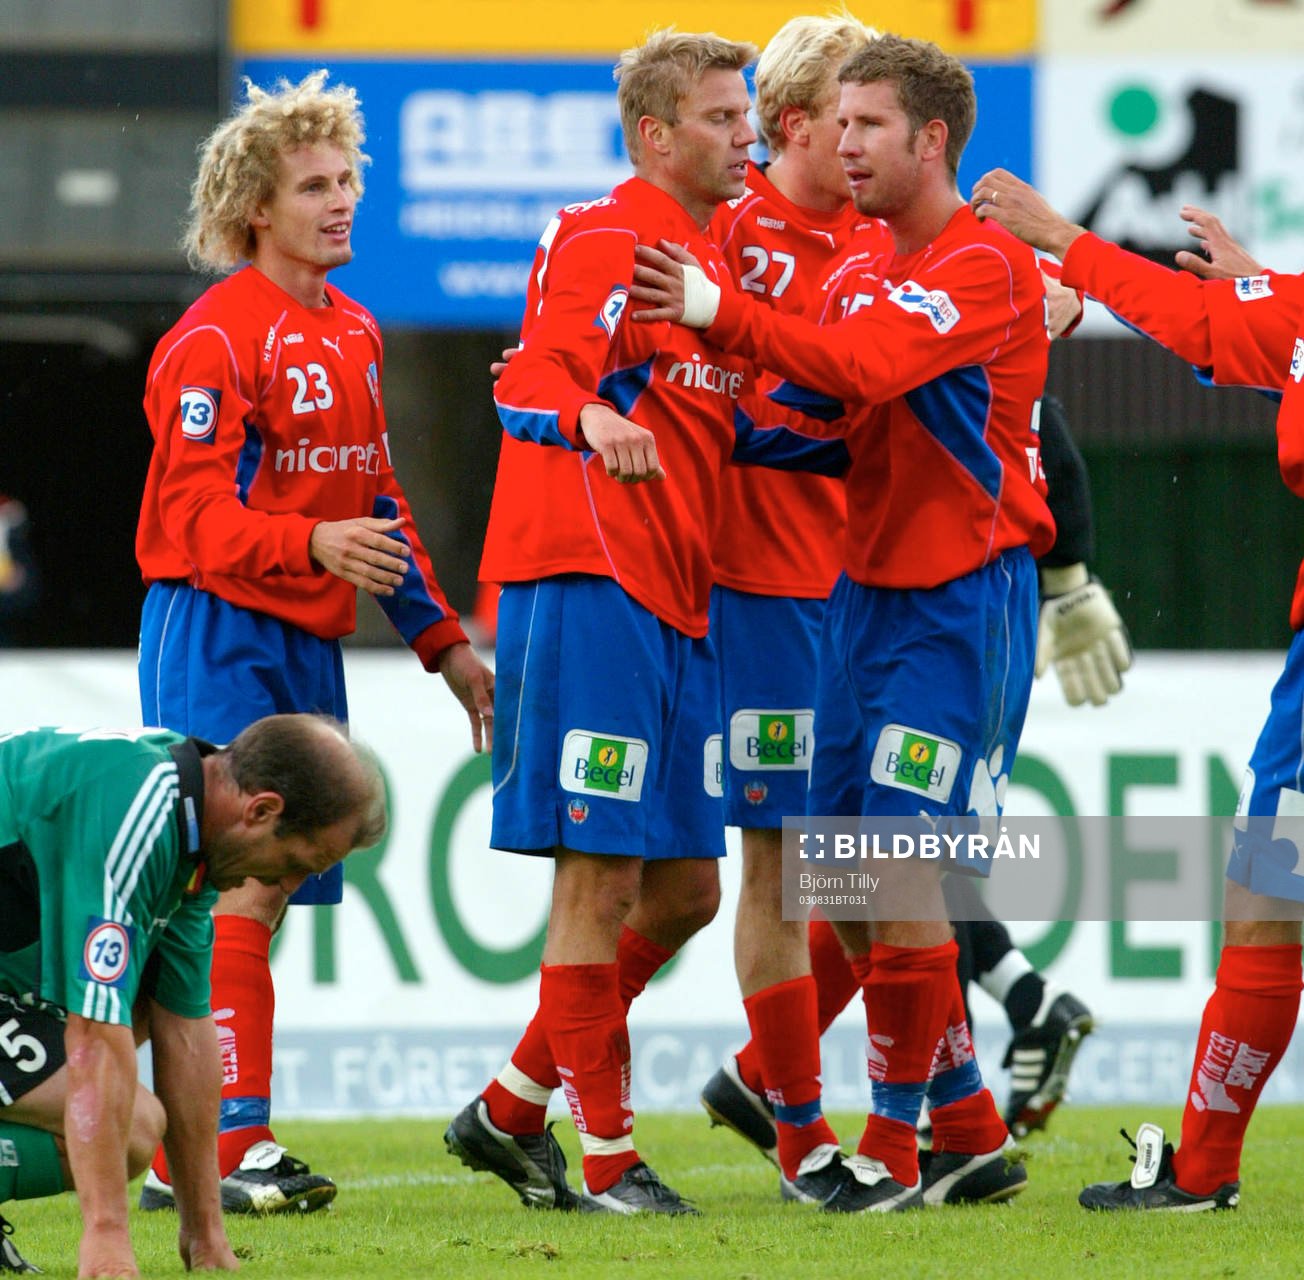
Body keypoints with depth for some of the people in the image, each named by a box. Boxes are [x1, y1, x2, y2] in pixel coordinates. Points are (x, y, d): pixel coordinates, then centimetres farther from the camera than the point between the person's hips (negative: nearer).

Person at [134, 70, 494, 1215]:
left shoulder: (353, 334, 15)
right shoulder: (215, 338, -11)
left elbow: (377, 501, 22)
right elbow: (196, 512, -17)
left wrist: (443, 641, 20)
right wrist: (314, 544, -33)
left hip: (308, 640, 8)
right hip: (219, 635, -8)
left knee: (266, 886, 5)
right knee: (241, 883, -13)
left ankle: (191, 1147, 7)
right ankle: (227, 1143, -13)